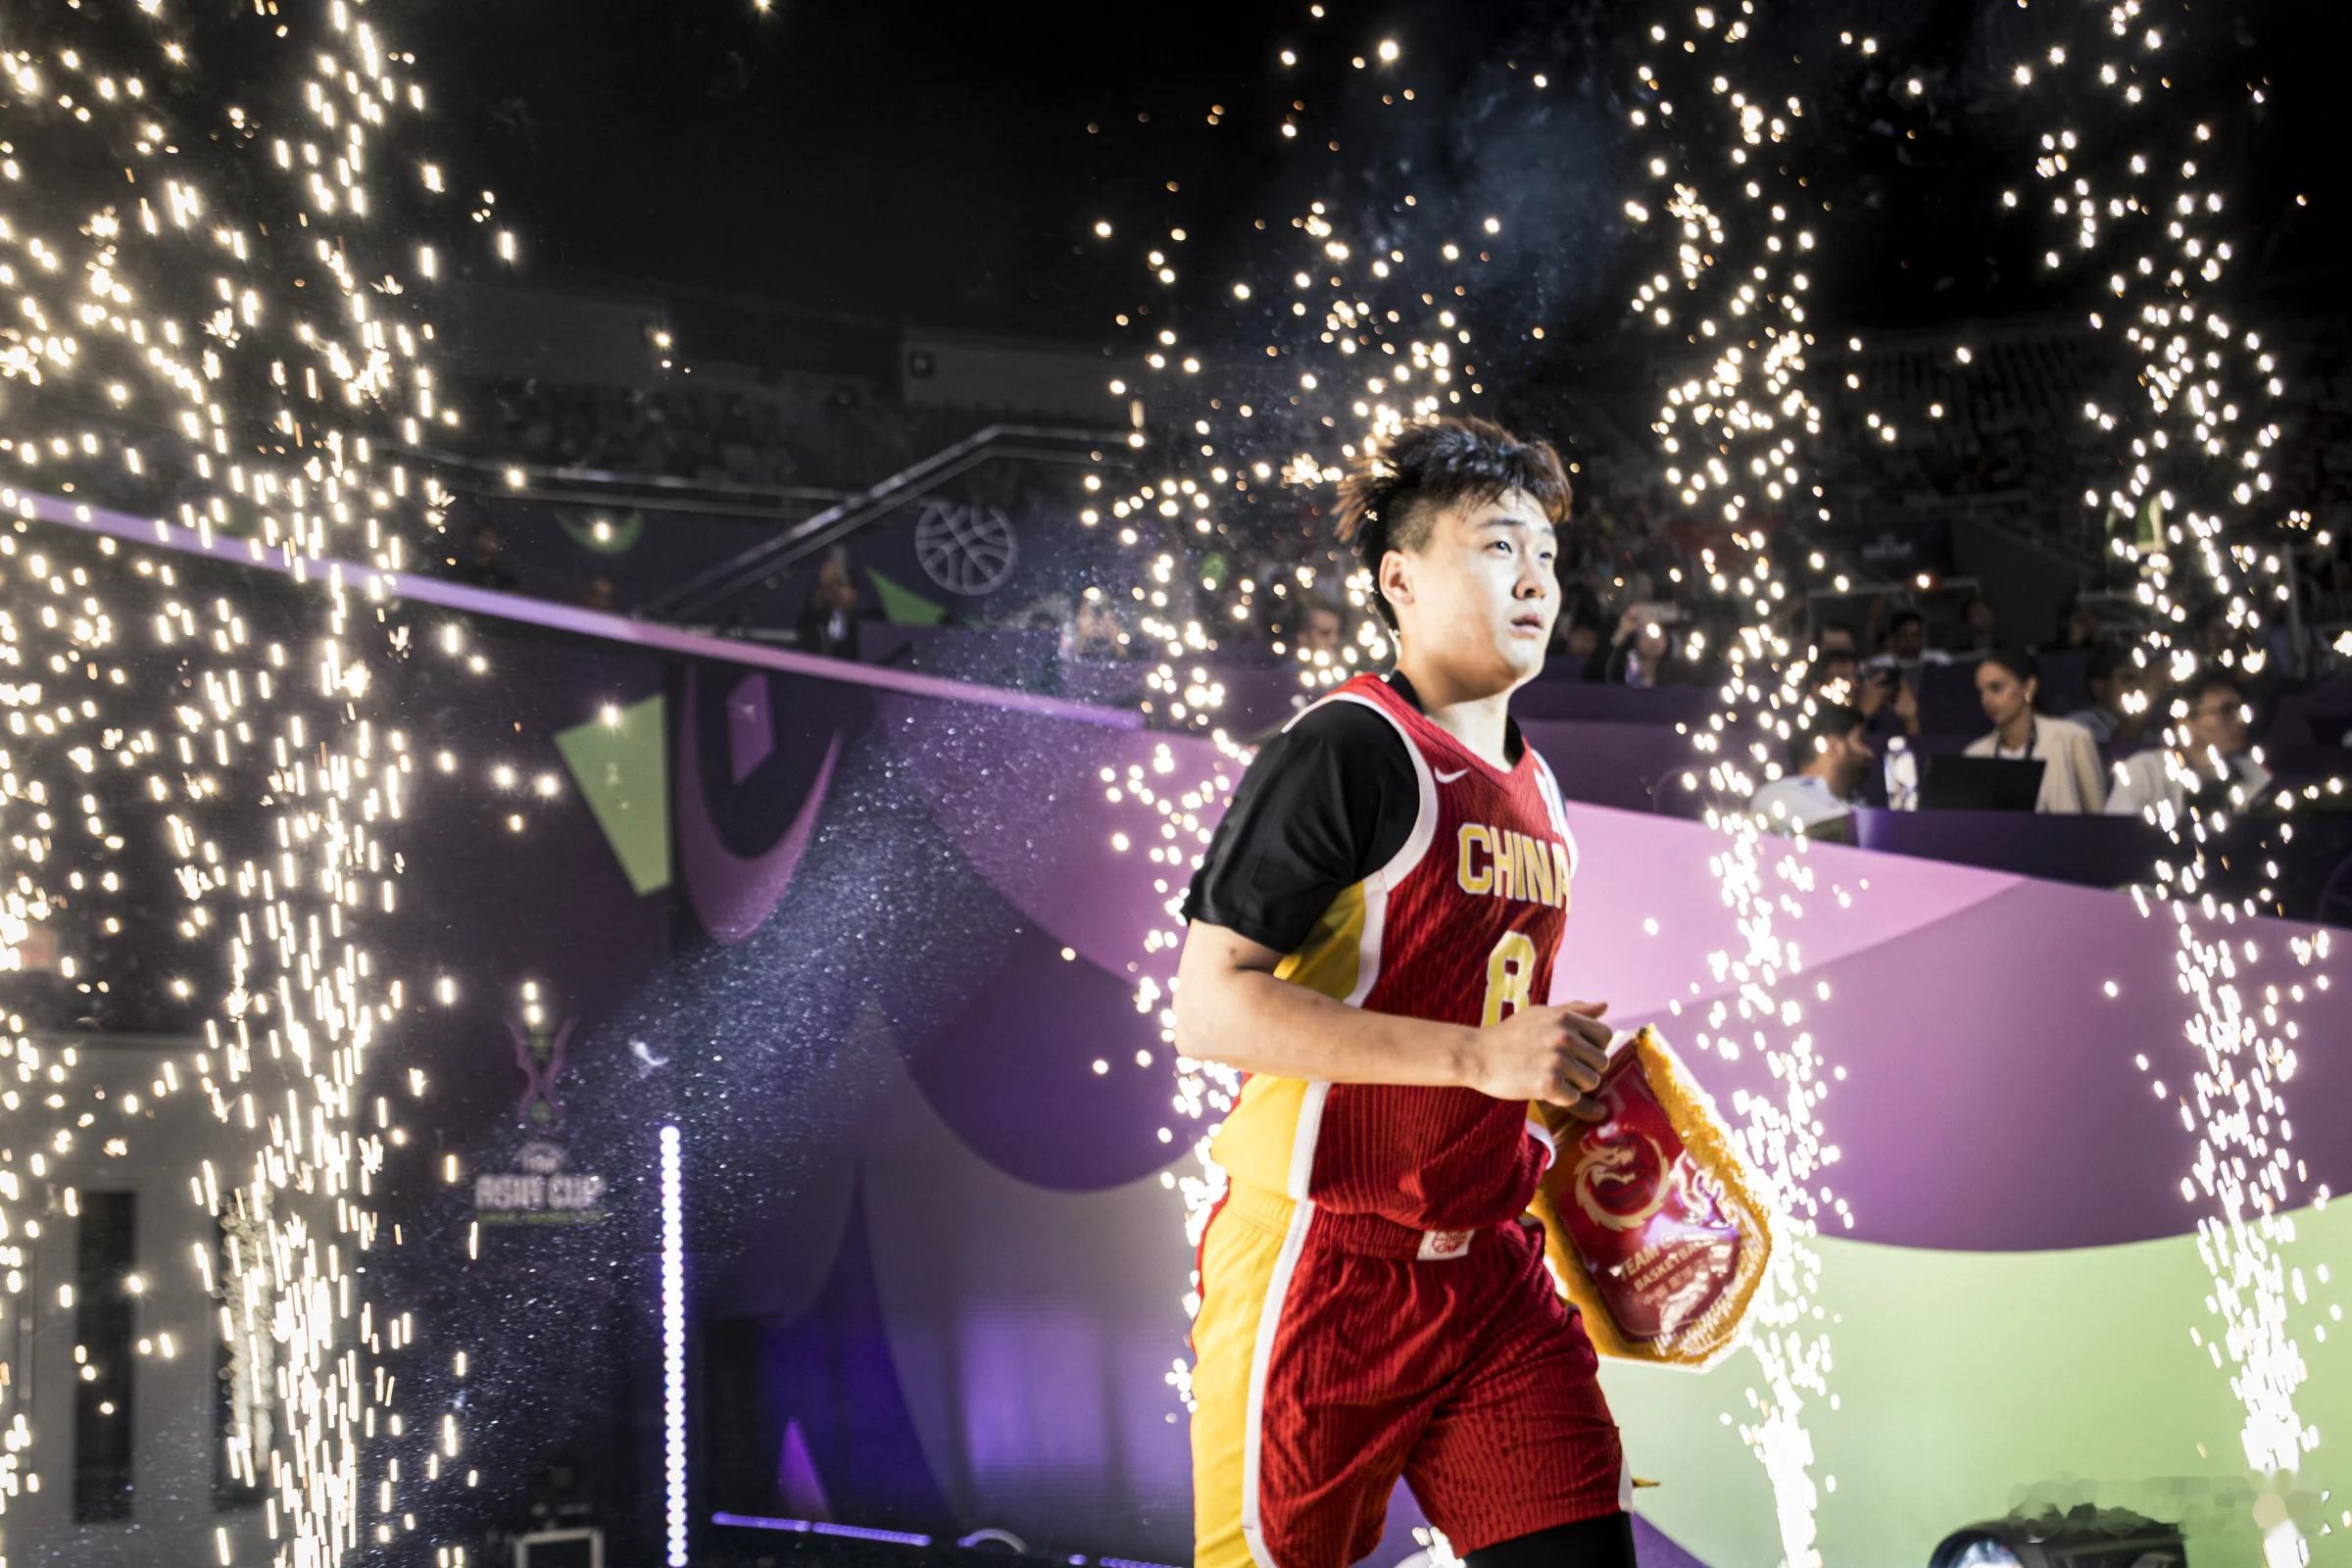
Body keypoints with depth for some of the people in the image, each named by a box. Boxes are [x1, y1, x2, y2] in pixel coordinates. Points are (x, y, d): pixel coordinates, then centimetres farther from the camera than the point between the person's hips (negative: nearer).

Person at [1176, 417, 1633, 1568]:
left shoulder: (1533, 787, 15)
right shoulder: (1347, 750, -12)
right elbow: (1211, 1006, -21)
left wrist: (1568, 1083, 8)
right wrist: (1479, 1056, -24)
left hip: (1489, 1272, 7)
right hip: (1324, 1269, -7)